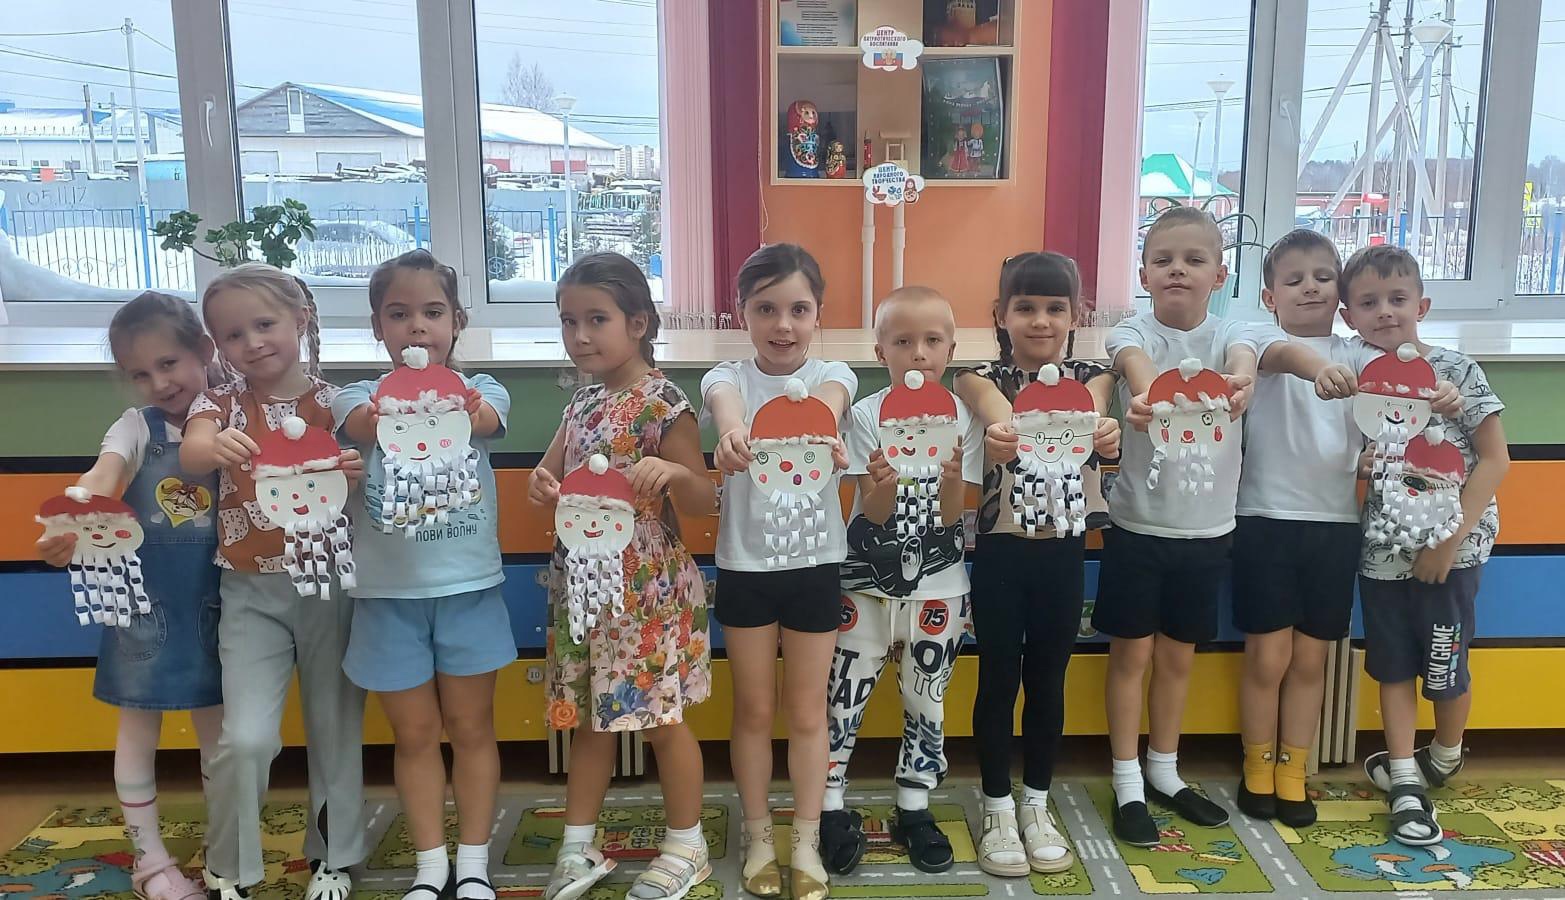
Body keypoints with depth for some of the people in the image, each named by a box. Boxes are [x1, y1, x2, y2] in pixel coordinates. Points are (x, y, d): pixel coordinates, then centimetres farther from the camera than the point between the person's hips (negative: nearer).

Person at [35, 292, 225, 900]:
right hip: (146, 602, -1)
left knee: (218, 729, 11)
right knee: (140, 730, 8)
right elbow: (104, 475, -25)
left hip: (214, 602, 1)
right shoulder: (137, 426, -6)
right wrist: (72, 522, -45)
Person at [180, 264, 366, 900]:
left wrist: (358, 471, -29)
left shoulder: (336, 404, 0)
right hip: (251, 594, 0)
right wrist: (215, 447, -45)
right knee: (247, 738, -9)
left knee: (334, 728, 10)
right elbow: (190, 456, -20)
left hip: (329, 585, 1)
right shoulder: (222, 404, 0)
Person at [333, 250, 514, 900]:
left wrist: (454, 409, -51)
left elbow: (486, 421, -26)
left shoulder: (479, 392, -1)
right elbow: (363, 426, -26)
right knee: (415, 734, 11)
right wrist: (397, 411, -51)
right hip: (390, 592, 0)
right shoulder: (362, 398, -2)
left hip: (468, 587, 0)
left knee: (471, 727, 10)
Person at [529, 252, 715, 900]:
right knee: (588, 719, 16)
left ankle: (687, 848, 24)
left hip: (646, 589, -7)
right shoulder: (583, 401, 7)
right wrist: (541, 485, -11)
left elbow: (704, 503, -13)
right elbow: (551, 476, 13)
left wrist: (672, 473, -34)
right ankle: (579, 848, 29)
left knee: (662, 718, 6)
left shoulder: (662, 404, -14)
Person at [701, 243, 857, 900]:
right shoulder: (728, 377, -4)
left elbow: (826, 405, -28)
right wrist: (731, 436, -55)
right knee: (754, 709, 12)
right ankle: (758, 838, 28)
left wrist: (824, 434, -53)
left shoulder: (830, 375, -3)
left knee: (807, 711, 10)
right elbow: (726, 405, -30)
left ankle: (806, 844, 25)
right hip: (744, 564, 0)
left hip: (814, 562, 0)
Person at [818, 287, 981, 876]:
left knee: (926, 701, 11)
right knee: (844, 697, 2)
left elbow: (952, 514, -9)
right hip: (867, 583, -1)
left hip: (937, 586, 1)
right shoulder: (867, 414, -8)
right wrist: (883, 484, -34)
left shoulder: (961, 416, -5)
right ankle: (832, 806, 17)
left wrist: (952, 477, -29)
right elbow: (874, 513, -12)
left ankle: (914, 810, 27)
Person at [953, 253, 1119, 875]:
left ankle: (1036, 807, 27)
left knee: (1047, 678, 12)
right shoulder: (983, 378, -4)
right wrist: (998, 433, -53)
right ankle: (998, 811, 21)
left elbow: (1091, 409, -22)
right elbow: (993, 406, -29)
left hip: (1064, 549, 2)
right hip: (999, 548, -2)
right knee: (999, 677, 6)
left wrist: (1102, 433, -47)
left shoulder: (1092, 378, 2)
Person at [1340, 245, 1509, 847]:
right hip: (1381, 552, 3)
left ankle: (1444, 758, 37)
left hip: (1449, 551, -3)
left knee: (1444, 667, 9)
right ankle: (1406, 784, 21)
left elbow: (1495, 460, -8)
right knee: (1392, 666, 9)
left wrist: (1450, 539, -14)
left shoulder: (1455, 371, -8)